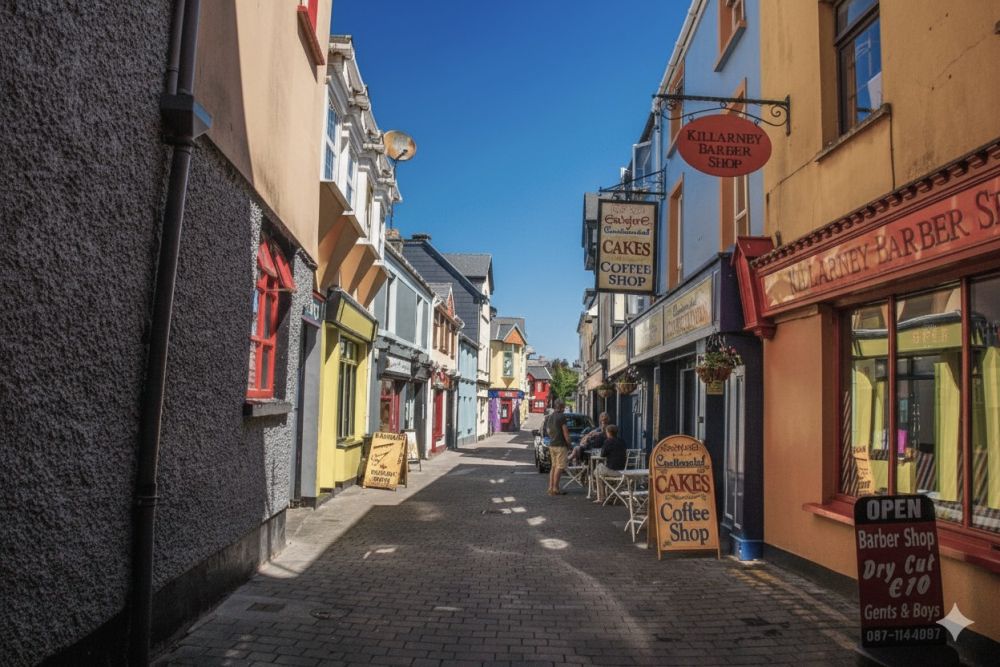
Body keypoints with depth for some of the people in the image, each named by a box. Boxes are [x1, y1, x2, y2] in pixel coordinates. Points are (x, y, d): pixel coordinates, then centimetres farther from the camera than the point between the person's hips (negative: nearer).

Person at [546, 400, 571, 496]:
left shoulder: (550, 416, 12)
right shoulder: (562, 416, -13)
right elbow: (565, 432, -14)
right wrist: (569, 444, -7)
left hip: (551, 445, 8)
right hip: (560, 445, -8)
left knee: (553, 466, 14)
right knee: (559, 467, -5)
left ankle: (550, 488, 14)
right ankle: (555, 489, -6)